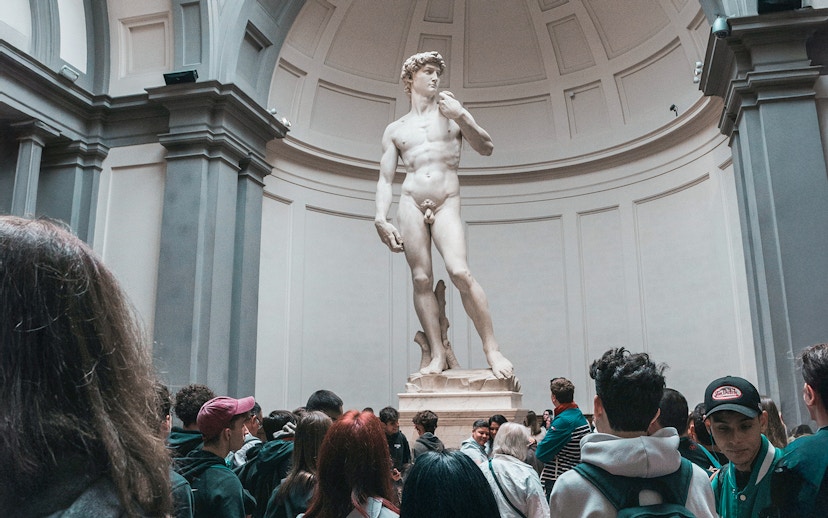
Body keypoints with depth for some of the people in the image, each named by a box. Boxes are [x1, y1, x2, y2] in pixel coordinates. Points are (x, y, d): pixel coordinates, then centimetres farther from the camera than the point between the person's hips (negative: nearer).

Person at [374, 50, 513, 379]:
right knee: (422, 280, -6)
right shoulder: (395, 130, 18)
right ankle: (438, 356, -1)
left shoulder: (451, 112, 17)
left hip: (447, 204, -1)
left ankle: (492, 349, -12)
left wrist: (462, 116, -6)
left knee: (460, 272, -20)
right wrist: (381, 219, -3)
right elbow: (385, 180, 13)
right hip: (411, 204, 2)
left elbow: (486, 148, 8)